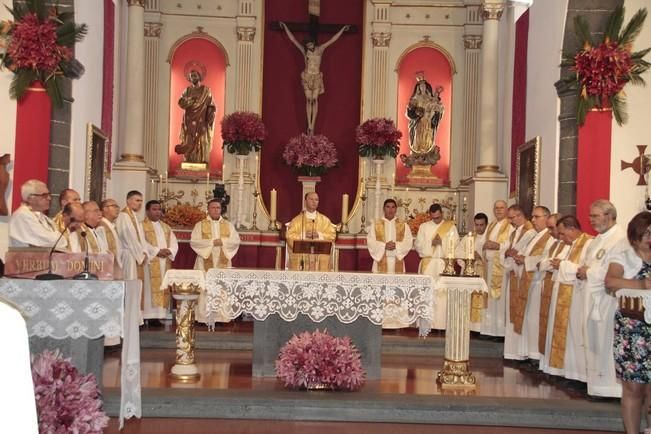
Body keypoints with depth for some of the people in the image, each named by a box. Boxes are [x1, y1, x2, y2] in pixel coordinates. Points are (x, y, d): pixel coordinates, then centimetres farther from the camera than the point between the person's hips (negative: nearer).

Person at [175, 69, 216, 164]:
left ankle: (202, 161, -8)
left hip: (201, 121, -2)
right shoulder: (187, 90, 11)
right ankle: (189, 162, -2)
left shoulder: (206, 90, 4)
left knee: (202, 141, -8)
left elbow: (211, 106, 1)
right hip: (189, 121, 2)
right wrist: (192, 99, -12)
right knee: (189, 141, -3)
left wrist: (210, 116, -12)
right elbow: (181, 102, -1)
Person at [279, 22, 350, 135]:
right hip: (307, 77, 0)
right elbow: (293, 39, 3)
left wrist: (343, 29, 7)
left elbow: (332, 40, 4)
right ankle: (309, 126, 1)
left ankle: (312, 126, -4)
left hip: (317, 78, 0)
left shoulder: (320, 49, 0)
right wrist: (285, 27, 4)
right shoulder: (304, 50, 0)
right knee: (308, 100, 0)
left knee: (315, 100, -3)